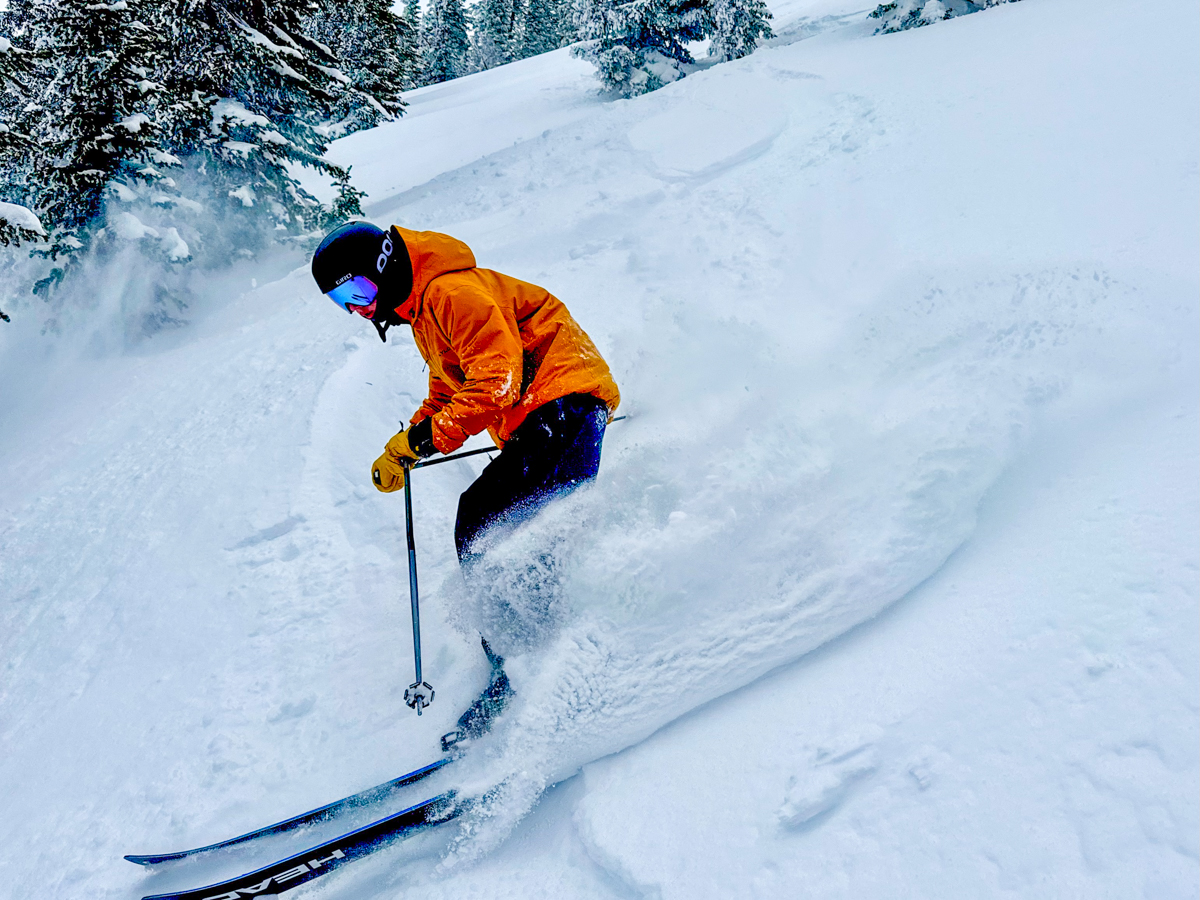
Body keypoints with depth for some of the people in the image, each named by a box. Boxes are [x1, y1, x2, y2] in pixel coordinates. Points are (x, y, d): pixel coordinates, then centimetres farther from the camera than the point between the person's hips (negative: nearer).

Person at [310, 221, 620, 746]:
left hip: (564, 398, -10)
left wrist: (427, 437, -18)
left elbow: (497, 381, -20)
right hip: (531, 426, 10)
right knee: (476, 524, 1)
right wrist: (403, 450, 20)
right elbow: (446, 395, 32)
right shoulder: (421, 315, 23)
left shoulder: (454, 291, -10)